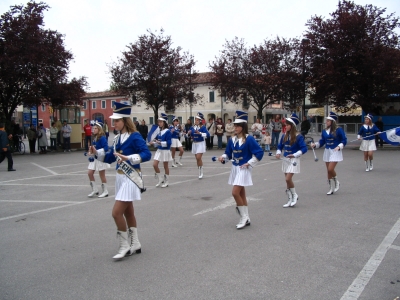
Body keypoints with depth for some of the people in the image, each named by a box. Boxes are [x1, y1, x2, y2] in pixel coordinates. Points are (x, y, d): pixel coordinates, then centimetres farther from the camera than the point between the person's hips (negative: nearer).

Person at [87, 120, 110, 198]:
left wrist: (97, 152, -28)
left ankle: (105, 191, 17)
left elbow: (106, 148, -23)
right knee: (90, 173, 6)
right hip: (94, 158, 8)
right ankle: (94, 190, 19)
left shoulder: (102, 138, -17)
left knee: (102, 175, 2)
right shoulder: (94, 138, 7)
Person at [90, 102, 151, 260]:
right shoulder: (118, 138, 10)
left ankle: (125, 246, 7)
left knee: (117, 212, -10)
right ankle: (135, 244, 27)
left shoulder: (135, 136, -15)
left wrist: (128, 158, -35)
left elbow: (147, 154, -24)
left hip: (130, 178, -9)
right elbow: (109, 158, 13)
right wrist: (97, 152, -3)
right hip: (120, 177, 9)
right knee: (128, 212, 15)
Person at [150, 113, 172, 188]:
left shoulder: (167, 131, -14)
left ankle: (166, 182, 19)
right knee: (154, 165, 0)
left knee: (165, 166, 6)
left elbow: (168, 142, -18)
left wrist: (160, 143, -28)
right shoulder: (159, 131, 7)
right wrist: (153, 143, -3)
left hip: (165, 151, -6)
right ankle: (161, 179, 17)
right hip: (159, 150, 6)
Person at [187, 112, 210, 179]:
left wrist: (200, 133, -31)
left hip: (200, 144, -5)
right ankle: (200, 172, 23)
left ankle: (201, 172, 1)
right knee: (197, 159, 10)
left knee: (199, 158, -14)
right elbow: (189, 135, 12)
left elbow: (207, 134, -23)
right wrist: (189, 133, -10)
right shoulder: (192, 127, 4)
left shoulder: (203, 127, -11)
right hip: (194, 144, 6)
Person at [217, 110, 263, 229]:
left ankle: (244, 217, 1)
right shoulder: (232, 140, 7)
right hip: (234, 168, 7)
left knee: (235, 192, -14)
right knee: (241, 194, 12)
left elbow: (259, 152, -13)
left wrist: (249, 163, -14)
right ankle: (246, 219, 23)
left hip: (243, 169, -7)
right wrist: (223, 157, -9)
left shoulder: (249, 139, -13)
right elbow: (228, 153, 12)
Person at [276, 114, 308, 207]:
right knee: (288, 180, 9)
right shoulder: (284, 136, 6)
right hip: (285, 160, 6)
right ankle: (290, 200, 19)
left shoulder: (298, 137, -11)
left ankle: (295, 195, 11)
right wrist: (278, 153, -2)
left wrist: (295, 155, -22)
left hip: (293, 160, -6)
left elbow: (304, 148, -14)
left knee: (288, 179, -14)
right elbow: (280, 146, 16)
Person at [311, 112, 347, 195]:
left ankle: (336, 182, 13)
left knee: (330, 169, -16)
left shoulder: (338, 130, -10)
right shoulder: (324, 131, 5)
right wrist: (315, 144, -7)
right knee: (328, 171, 7)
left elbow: (344, 140, -6)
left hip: (335, 152, -6)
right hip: (327, 151, 6)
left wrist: (339, 147, -21)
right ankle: (331, 189, 20)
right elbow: (322, 141, 9)